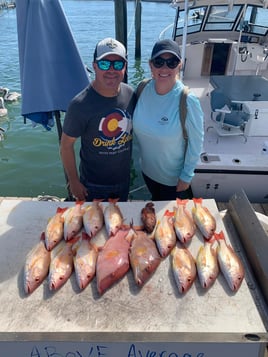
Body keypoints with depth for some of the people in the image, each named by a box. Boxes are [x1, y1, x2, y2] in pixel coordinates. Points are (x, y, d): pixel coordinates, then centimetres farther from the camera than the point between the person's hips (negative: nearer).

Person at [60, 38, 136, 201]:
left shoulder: (131, 95, -9)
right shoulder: (80, 105, -23)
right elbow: (66, 145, -15)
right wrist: (74, 181, -10)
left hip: (124, 180, 4)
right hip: (93, 185, -4)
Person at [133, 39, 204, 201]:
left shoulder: (187, 101, -27)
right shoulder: (143, 89, -13)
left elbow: (196, 143, -19)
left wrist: (186, 176, -13)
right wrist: (144, 151, 7)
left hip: (174, 177, -4)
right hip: (148, 169, 4)